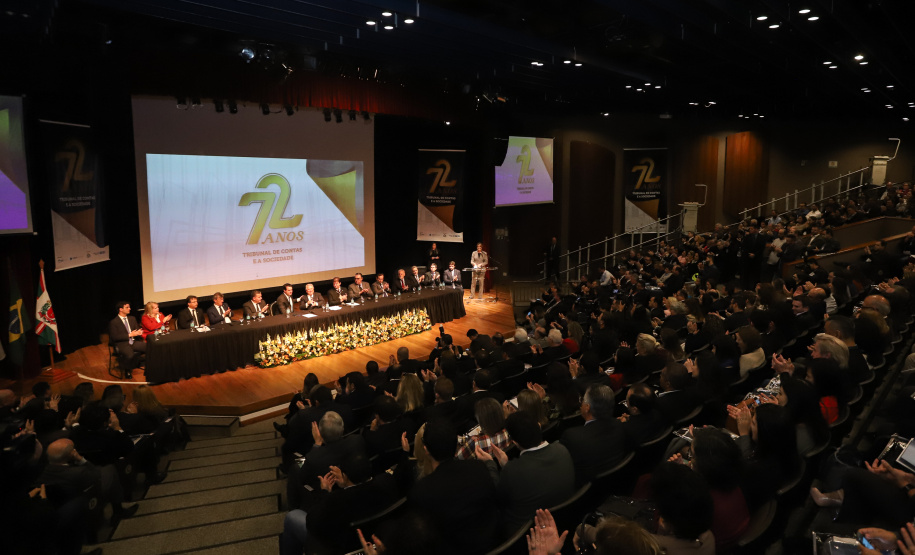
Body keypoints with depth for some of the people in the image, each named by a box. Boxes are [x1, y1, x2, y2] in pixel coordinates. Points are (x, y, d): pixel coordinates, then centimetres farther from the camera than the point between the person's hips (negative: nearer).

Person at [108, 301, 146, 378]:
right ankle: (127, 371, -6)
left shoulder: (132, 319, 16)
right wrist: (130, 335, -14)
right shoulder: (113, 322, -4)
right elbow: (115, 337, -10)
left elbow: (137, 329, 20)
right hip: (122, 344, -6)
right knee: (130, 356, -38)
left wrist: (139, 332, -6)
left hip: (134, 342, 6)